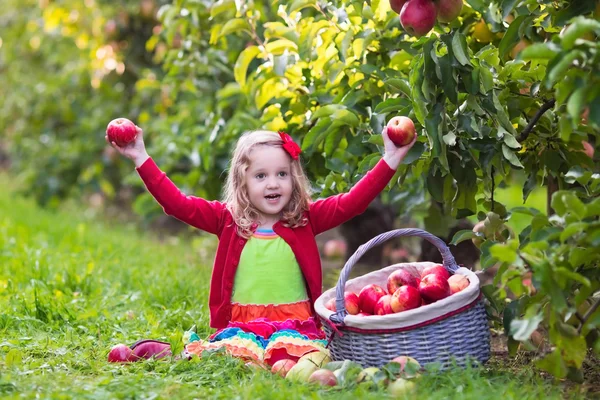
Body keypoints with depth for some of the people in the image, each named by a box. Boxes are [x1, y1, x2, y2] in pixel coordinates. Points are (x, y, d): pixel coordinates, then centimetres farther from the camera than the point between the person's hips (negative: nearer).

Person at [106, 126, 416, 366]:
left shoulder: (306, 219, 8)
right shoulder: (227, 220, 8)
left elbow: (351, 202, -1)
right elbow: (177, 203, 3)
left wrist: (389, 161, -12)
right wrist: (141, 159, -4)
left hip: (294, 324, 0)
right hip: (239, 324, 0)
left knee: (287, 351, -35)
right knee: (232, 348, -33)